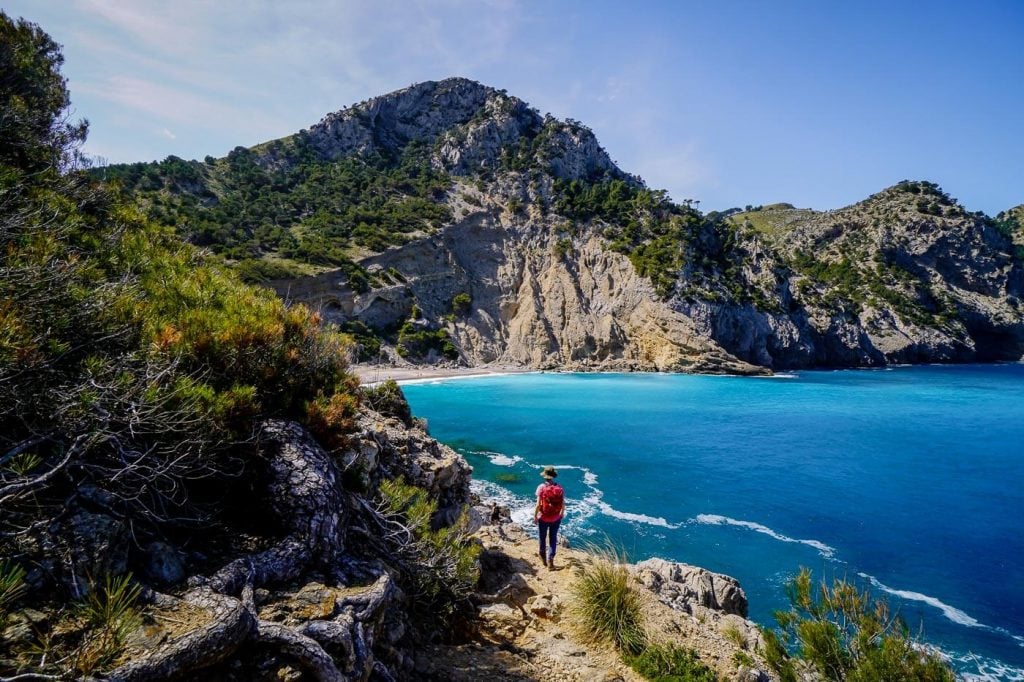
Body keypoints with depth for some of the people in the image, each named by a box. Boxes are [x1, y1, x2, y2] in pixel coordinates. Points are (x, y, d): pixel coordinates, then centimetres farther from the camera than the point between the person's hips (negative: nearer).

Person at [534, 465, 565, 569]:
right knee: (553, 539, 14)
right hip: (556, 518, 2)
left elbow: (538, 504, -16)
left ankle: (543, 558, 35)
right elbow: (563, 504, -4)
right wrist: (562, 514, 15)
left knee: (543, 538, 19)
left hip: (543, 518, -1)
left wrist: (535, 516, -4)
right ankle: (550, 560, 4)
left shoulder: (541, 487, -16)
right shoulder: (560, 488, -8)